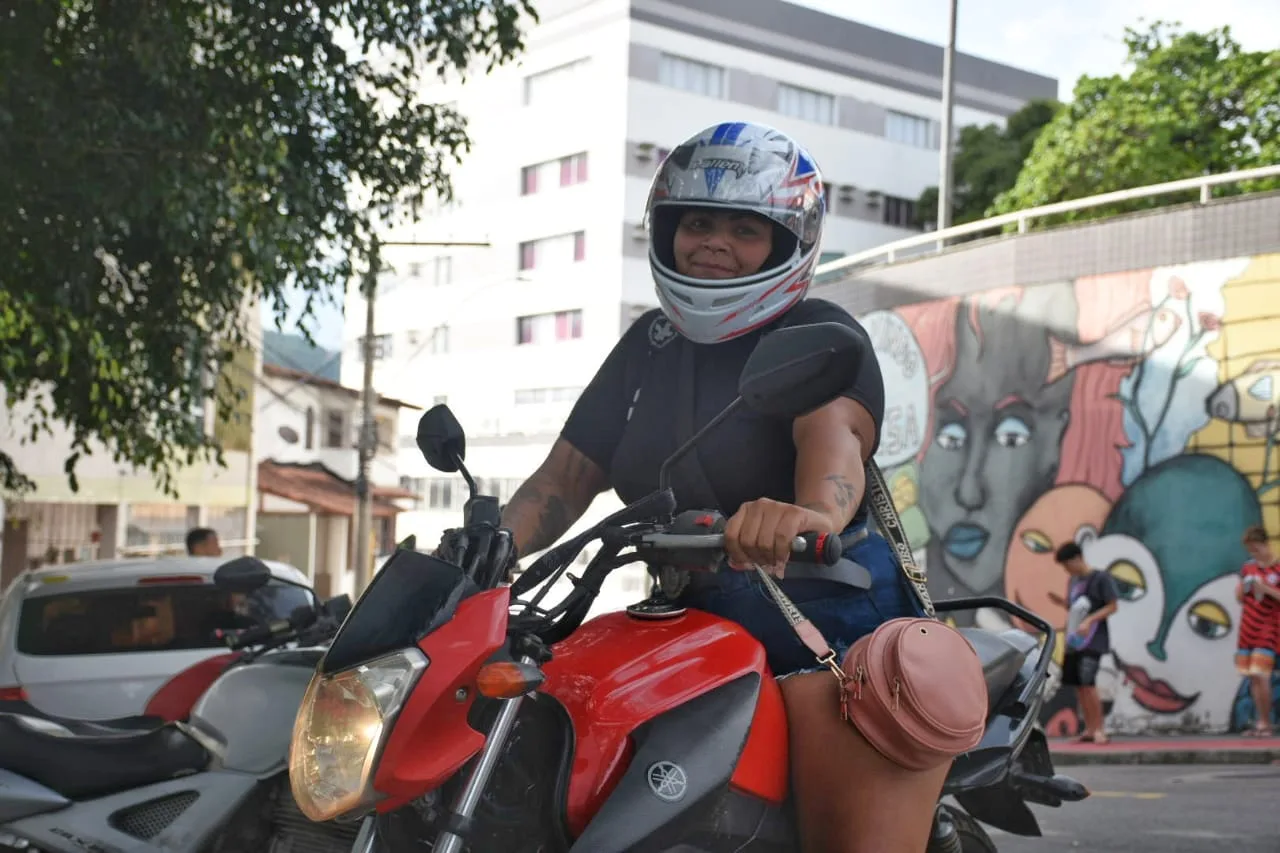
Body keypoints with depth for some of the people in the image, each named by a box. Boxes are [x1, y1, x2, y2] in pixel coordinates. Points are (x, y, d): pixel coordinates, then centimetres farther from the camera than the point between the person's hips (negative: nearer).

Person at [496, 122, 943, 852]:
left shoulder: (819, 333, -3)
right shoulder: (649, 345, 17)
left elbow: (834, 429, -25)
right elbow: (566, 475, 14)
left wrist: (816, 512, -49)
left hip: (828, 612, -6)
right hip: (693, 622, 7)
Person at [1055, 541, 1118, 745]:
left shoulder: (1101, 578, -6)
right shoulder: (1072, 581, 16)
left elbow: (1113, 606, -8)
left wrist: (1089, 621, -18)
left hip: (1092, 641, -7)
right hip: (1073, 641, 7)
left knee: (1087, 683, -15)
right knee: (1078, 686, 5)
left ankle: (1099, 729, -8)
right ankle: (1089, 730, 12)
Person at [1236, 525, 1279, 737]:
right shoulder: (1247, 568, 11)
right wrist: (1240, 590, -4)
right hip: (1247, 630, 6)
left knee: (1260, 676, -14)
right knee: (1252, 678, 5)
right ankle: (1261, 722, 12)